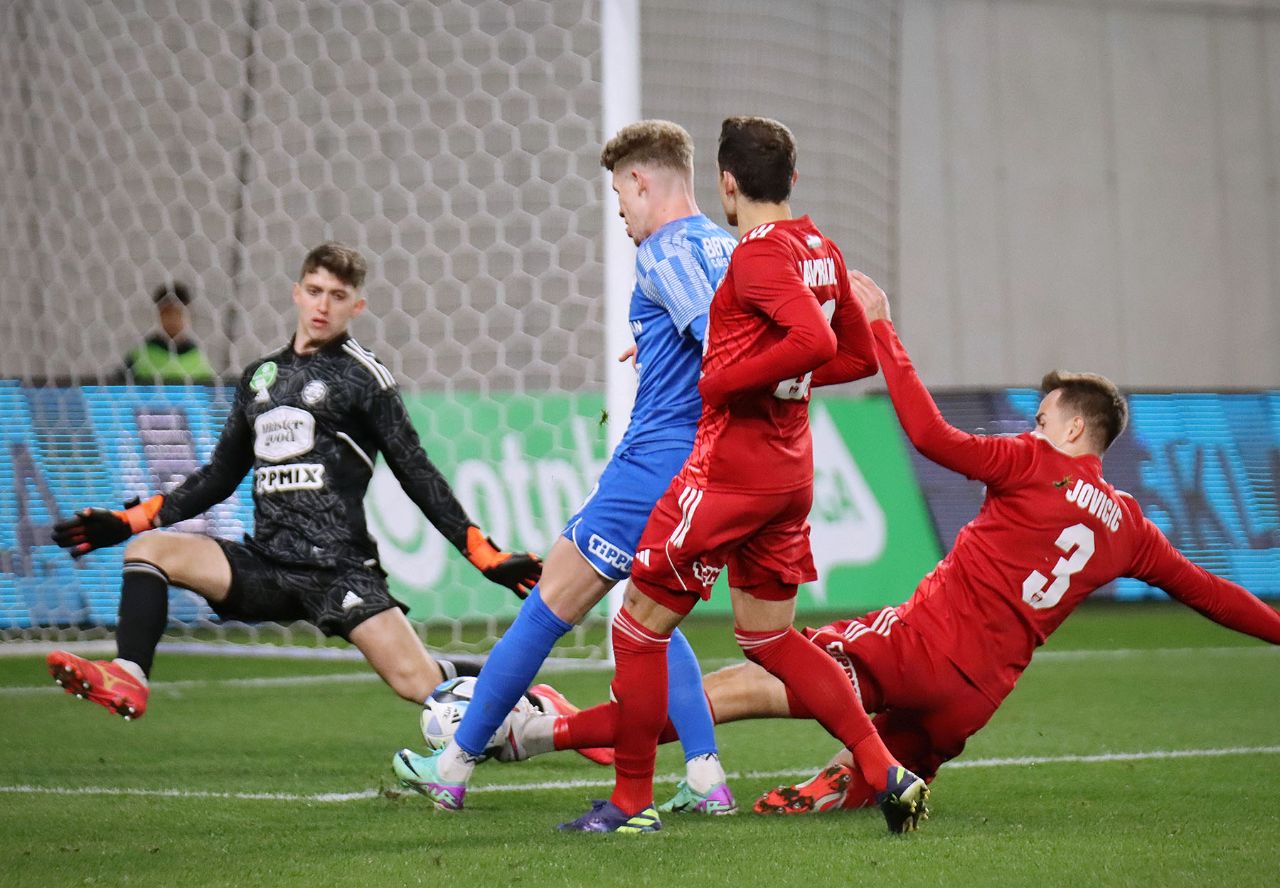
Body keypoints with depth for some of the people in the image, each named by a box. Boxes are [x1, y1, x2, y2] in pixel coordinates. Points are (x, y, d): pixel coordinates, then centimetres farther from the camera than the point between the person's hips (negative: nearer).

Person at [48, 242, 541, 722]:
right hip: (268, 567, 5)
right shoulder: (261, 377, 18)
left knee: (420, 683, -18)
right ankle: (127, 679, -25)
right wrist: (127, 521, 19)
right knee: (147, 549, -12)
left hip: (339, 570, -5)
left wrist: (486, 556, -6)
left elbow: (416, 475, 1)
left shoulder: (362, 375, 2)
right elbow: (219, 477, 25)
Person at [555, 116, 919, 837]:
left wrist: (723, 380, -19)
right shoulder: (821, 251, 10)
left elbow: (816, 342, -29)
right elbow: (859, 356, 19)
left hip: (730, 470, -9)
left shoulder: (759, 252, -16)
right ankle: (889, 773, 8)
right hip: (791, 473, 9)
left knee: (639, 627, 3)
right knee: (770, 638, 18)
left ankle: (632, 803, 8)